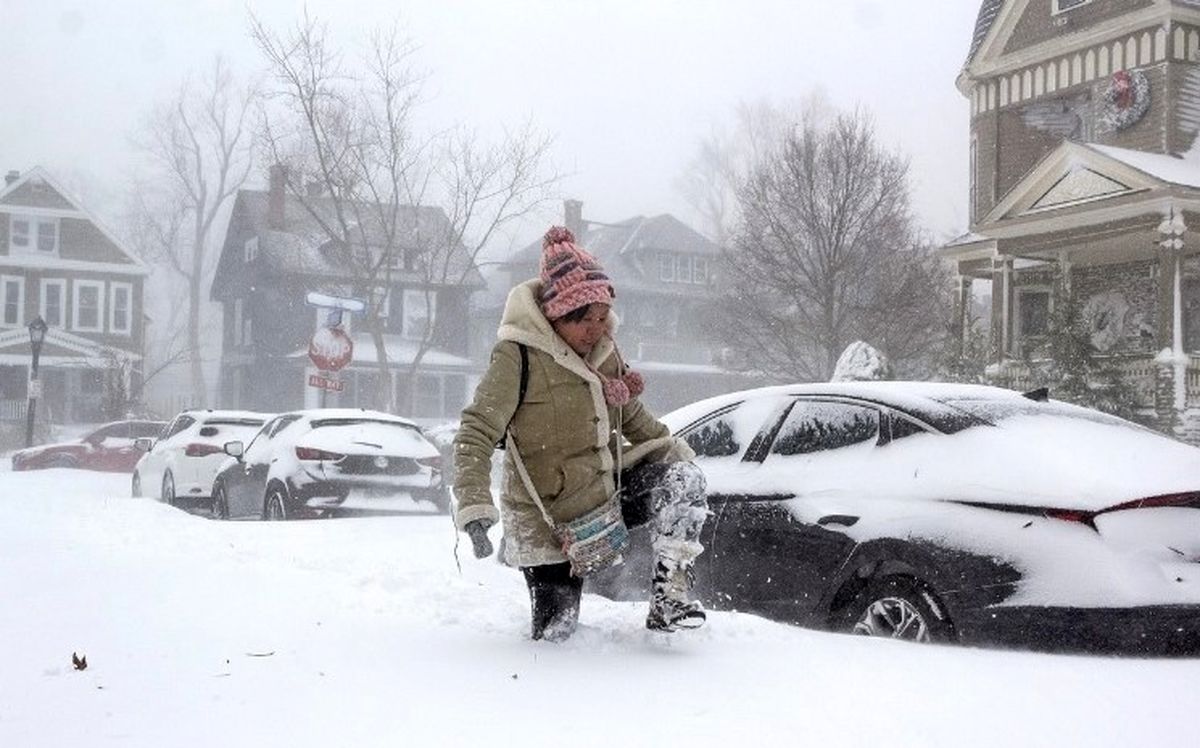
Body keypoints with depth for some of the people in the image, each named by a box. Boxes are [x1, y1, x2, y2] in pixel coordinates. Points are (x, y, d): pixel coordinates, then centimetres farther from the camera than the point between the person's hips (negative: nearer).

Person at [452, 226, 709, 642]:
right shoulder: (518, 357, -20)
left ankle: (670, 595, -13)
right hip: (550, 521, -5)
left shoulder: (603, 349, 1)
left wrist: (672, 447, 7)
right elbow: (475, 434, -22)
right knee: (555, 633, -2)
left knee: (683, 479, -17)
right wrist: (474, 507, -32)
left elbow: (631, 415, 18)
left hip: (609, 489, 6)